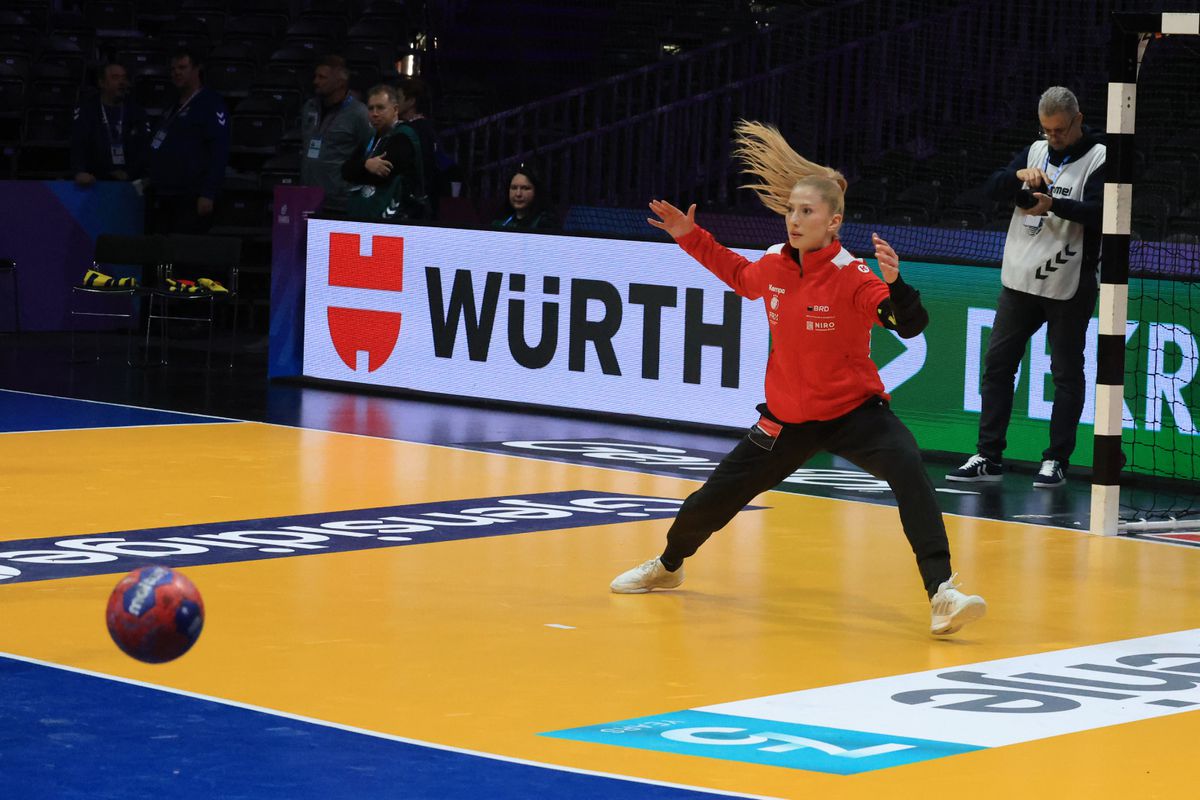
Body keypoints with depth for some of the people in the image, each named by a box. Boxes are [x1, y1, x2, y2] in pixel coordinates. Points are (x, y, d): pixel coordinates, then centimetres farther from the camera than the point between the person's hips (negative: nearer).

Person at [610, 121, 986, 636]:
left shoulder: (851, 276, -21)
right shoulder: (772, 269, -5)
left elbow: (911, 327, -32)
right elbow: (738, 275, 21)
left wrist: (894, 283, -50)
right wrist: (691, 238, 15)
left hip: (853, 413, -5)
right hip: (787, 419, 5)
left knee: (907, 469, -34)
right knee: (711, 500, 12)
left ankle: (941, 594, -35)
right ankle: (668, 566, 46)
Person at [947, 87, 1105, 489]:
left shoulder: (1099, 159, -7)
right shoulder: (1036, 151, 9)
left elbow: (1099, 212, -20)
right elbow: (993, 187, -1)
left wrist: (1053, 204, -33)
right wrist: (1020, 175, -21)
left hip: (1069, 287, -5)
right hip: (1020, 279, 6)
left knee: (1066, 373, 2)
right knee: (997, 364, 5)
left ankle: (1056, 460, 10)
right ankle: (989, 457, 11)